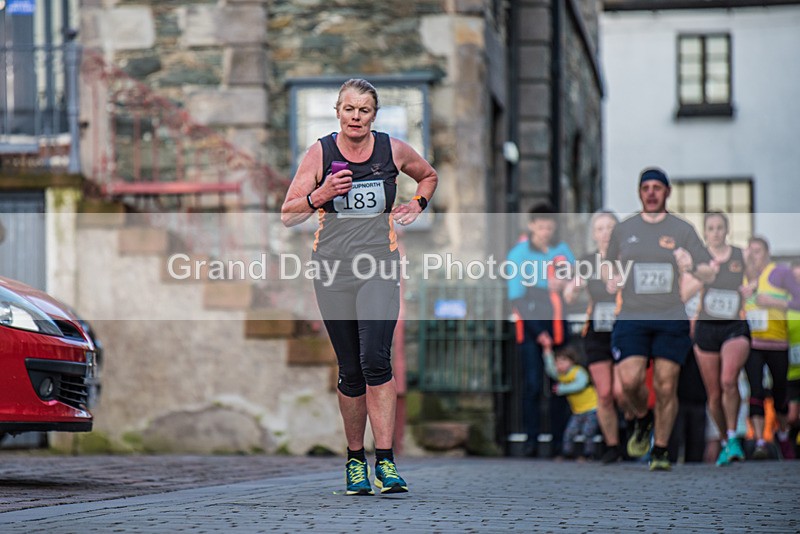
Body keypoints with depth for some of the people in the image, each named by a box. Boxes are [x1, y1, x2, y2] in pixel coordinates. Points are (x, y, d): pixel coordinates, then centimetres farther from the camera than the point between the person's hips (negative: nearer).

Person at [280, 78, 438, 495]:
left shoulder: (393, 150, 3)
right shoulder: (319, 154, 0)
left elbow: (428, 175, 25)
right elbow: (288, 215, -2)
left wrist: (417, 205, 7)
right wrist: (321, 195, -17)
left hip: (380, 265, -1)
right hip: (332, 268, 1)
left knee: (375, 360, -17)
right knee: (351, 371, 4)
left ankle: (385, 461, -17)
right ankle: (355, 459, 20)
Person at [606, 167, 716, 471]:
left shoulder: (682, 230, 6)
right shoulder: (623, 230, 11)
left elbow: (709, 274, 4)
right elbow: (613, 267, 26)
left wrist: (693, 267, -18)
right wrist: (612, 281, 3)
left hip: (672, 320, -1)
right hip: (631, 319, 1)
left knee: (665, 388, -4)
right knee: (629, 381, -16)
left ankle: (660, 452, 11)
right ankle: (642, 420, 16)